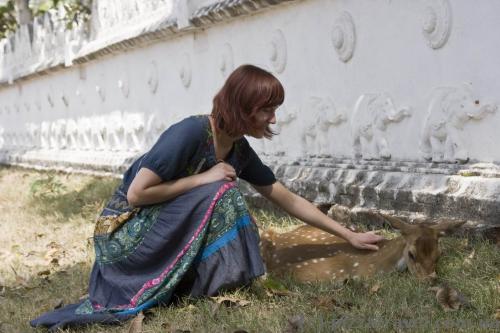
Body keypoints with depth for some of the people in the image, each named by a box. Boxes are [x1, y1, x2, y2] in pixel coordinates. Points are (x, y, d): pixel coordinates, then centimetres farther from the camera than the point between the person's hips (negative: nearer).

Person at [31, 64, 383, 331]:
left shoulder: (240, 151, 0)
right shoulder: (190, 133, -24)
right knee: (220, 194, -22)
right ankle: (218, 288, -9)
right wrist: (203, 178, -22)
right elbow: (137, 193, -24)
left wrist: (349, 235, 7)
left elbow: (290, 200, 7)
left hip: (165, 233, 8)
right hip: (126, 232, -8)